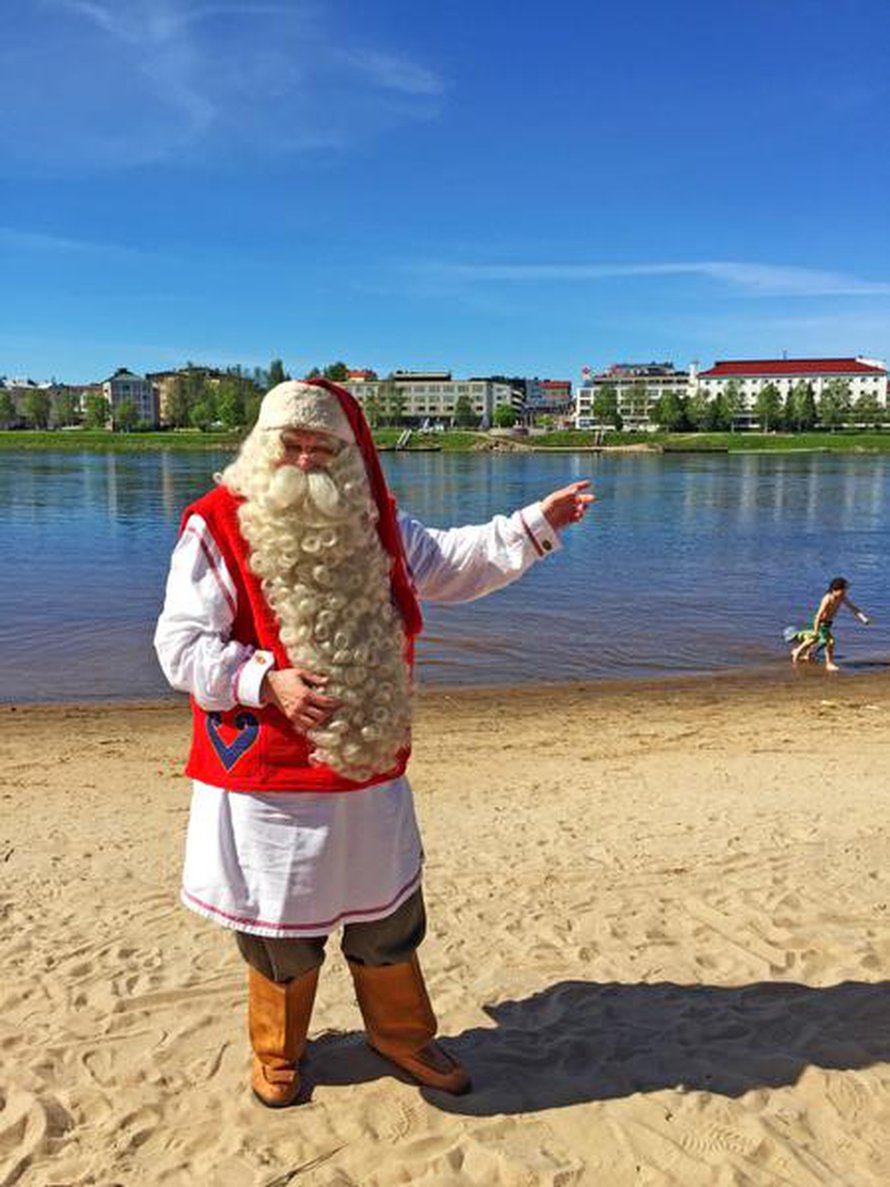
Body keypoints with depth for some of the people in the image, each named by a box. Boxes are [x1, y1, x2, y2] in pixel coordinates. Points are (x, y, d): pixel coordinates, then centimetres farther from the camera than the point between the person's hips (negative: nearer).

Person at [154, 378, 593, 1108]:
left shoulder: (373, 527, 3)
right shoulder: (219, 527, -13)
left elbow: (451, 565, 13)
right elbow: (182, 645, -14)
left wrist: (537, 524, 5)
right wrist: (267, 682, -28)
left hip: (370, 773, 5)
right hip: (268, 779, -4)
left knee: (388, 912, 20)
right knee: (281, 927, 14)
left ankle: (403, 1033, 45)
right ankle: (277, 1054, 42)